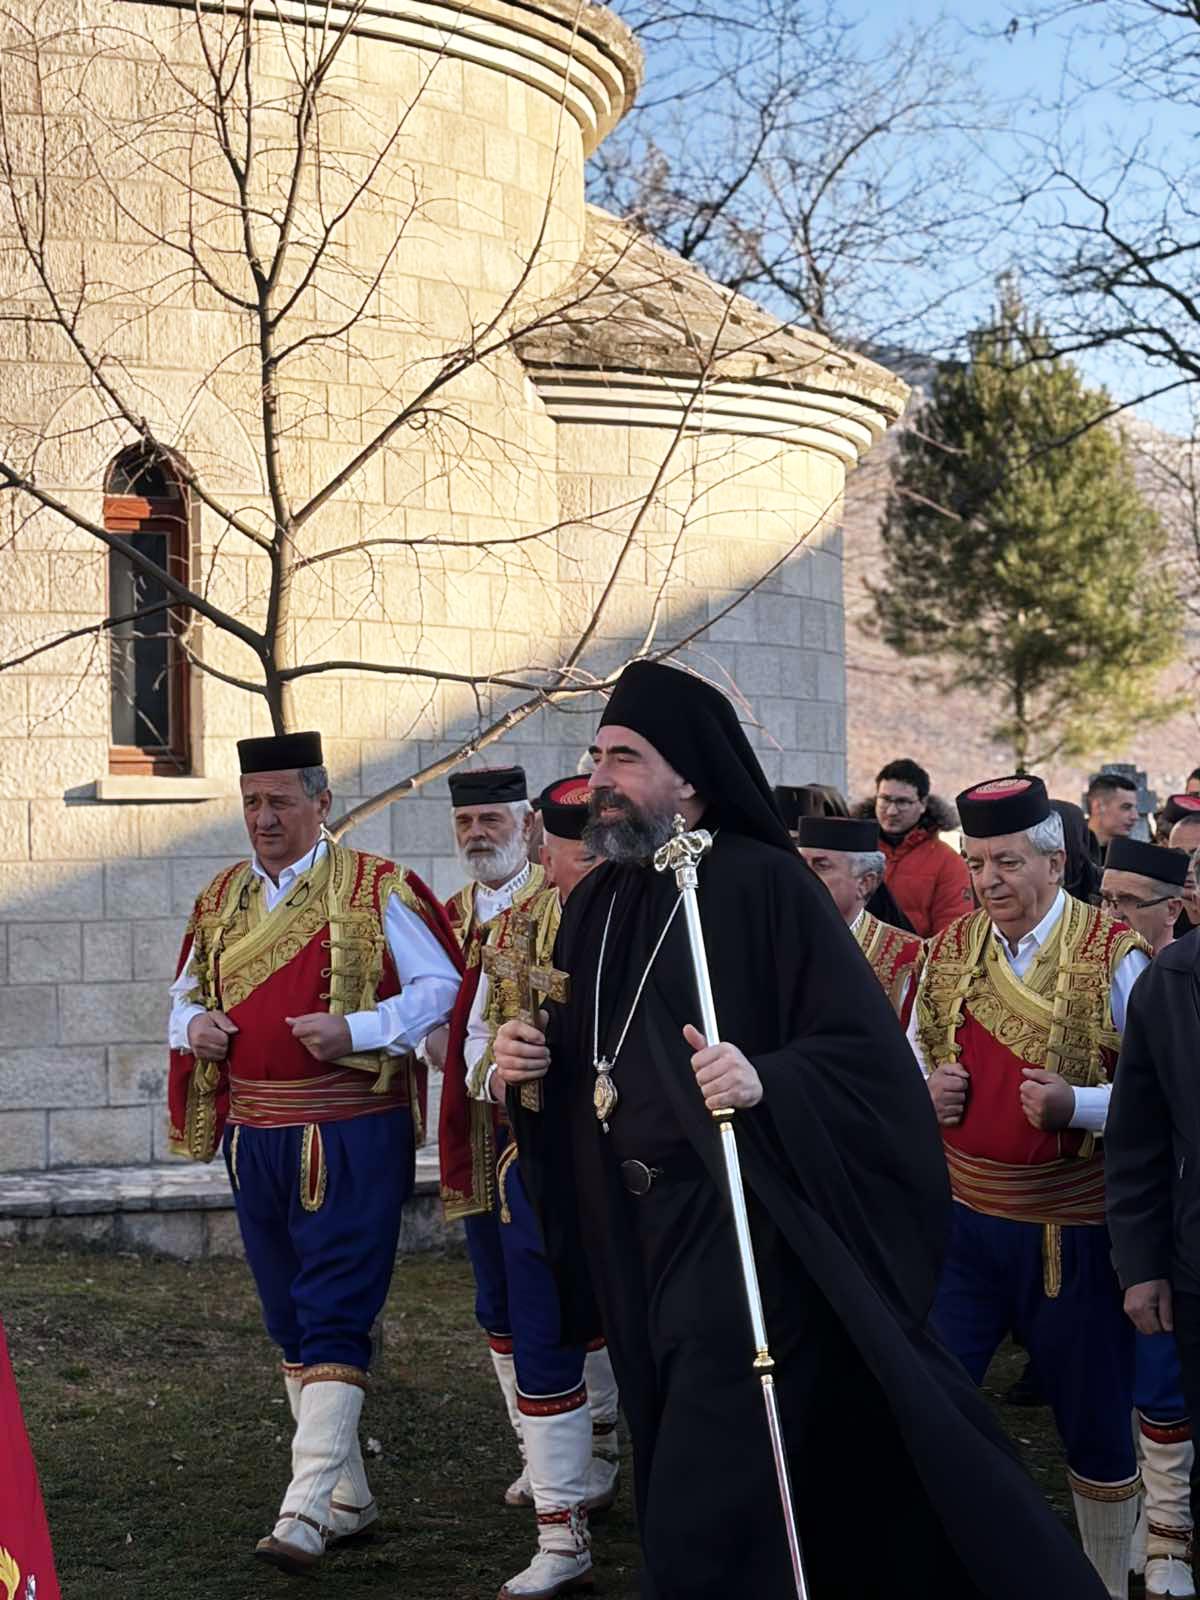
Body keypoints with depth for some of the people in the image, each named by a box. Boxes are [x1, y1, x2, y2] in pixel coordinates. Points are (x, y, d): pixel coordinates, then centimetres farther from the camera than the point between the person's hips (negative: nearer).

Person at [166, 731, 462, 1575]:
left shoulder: (376, 888, -5)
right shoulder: (223, 897, 11)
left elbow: (442, 985, -6)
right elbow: (188, 990, 23)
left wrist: (357, 1029, -19)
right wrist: (194, 1024, -1)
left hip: (351, 1138, -6)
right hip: (255, 1134, 6)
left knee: (334, 1319, -9)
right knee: (292, 1321, 11)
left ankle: (308, 1508, -10)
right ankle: (349, 1494, 23)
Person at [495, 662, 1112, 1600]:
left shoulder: (764, 883, -10)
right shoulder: (595, 905, 11)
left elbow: (867, 1047, -14)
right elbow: (582, 1073, 19)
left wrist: (766, 1081, -31)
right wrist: (525, 1064, -2)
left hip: (744, 1231, -7)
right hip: (637, 1239, 8)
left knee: (706, 1521, -10)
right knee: (676, 1486, 16)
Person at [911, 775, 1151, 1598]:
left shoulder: (1113, 956, -10)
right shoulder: (949, 949, 3)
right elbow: (913, 1051, 18)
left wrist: (1076, 1105, -25)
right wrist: (924, 1089, -4)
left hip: (1073, 1228, -3)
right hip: (964, 1218, 3)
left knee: (1096, 1427, 11)